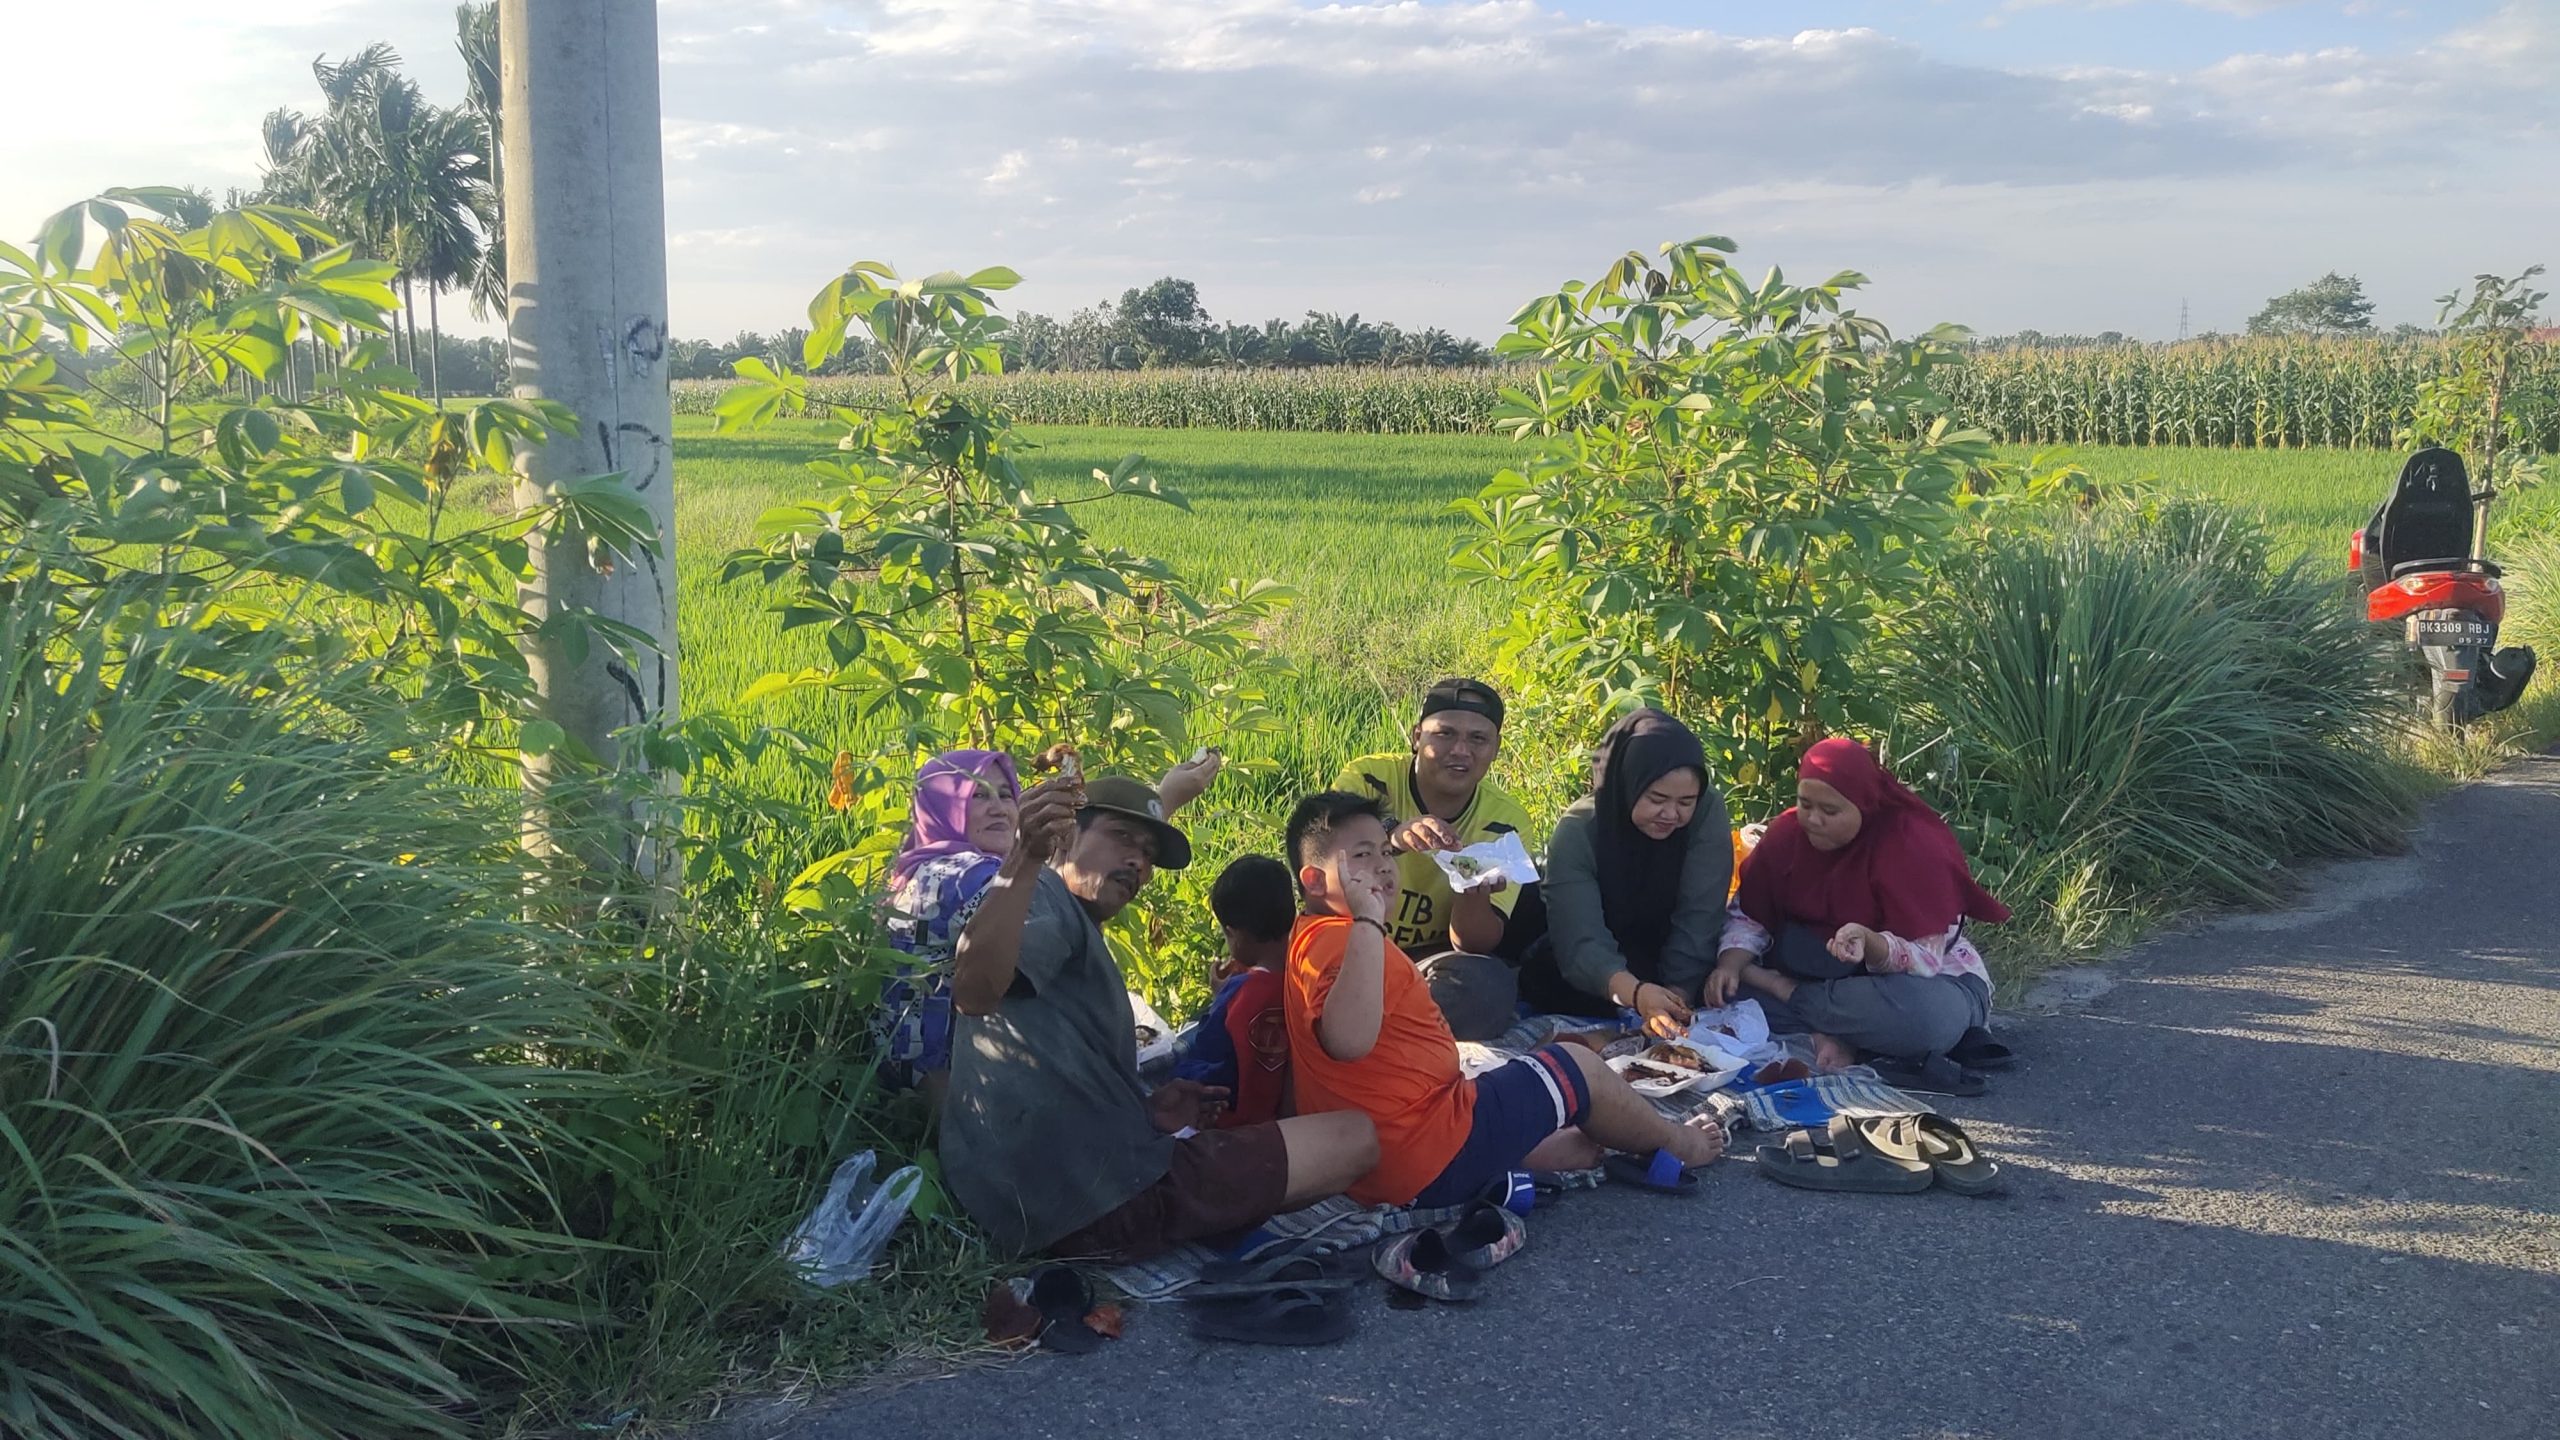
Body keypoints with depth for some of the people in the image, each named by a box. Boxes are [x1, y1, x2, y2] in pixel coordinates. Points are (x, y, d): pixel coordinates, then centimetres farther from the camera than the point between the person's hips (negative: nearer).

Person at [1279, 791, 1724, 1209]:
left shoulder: (1314, 940, 13)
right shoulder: (1336, 941, -20)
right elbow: (1347, 1039, -40)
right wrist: (1368, 920, -39)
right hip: (1433, 1155, -10)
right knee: (1575, 1065, 11)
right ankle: (1673, 1142, 32)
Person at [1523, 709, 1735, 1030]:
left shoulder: (1708, 813, -21)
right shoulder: (1578, 831, -24)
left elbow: (1697, 923, -25)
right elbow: (1579, 941, -35)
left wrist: (1676, 996, -39)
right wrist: (1635, 993, -53)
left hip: (1673, 961, 1)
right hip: (1598, 966, -1)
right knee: (1540, 977, -32)